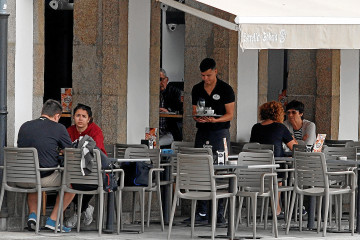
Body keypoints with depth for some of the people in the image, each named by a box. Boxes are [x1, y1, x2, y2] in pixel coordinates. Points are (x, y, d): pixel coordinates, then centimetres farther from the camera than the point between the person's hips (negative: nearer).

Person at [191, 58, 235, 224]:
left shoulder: (226, 89, -3)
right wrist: (197, 117, -10)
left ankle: (219, 212, -6)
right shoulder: (197, 89, 10)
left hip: (220, 131, -4)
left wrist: (215, 120, -21)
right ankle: (202, 212, 6)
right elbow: (194, 111, 14)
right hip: (202, 133, 4)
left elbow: (229, 115, -4)